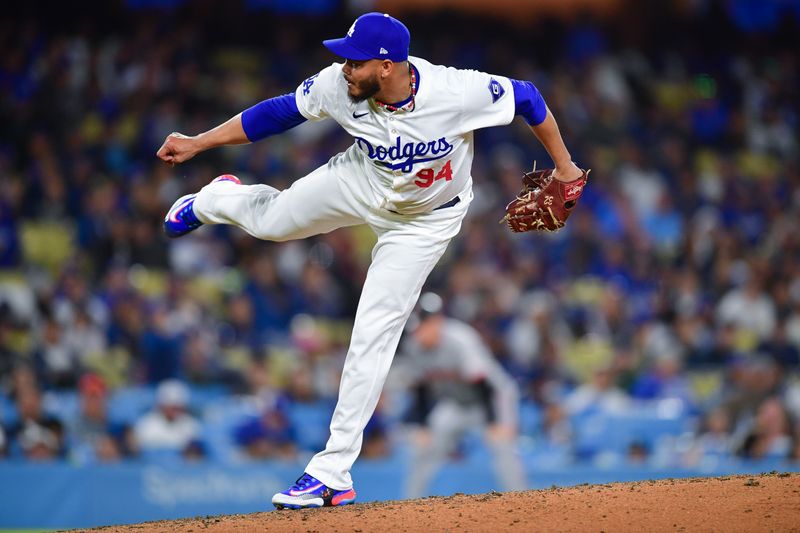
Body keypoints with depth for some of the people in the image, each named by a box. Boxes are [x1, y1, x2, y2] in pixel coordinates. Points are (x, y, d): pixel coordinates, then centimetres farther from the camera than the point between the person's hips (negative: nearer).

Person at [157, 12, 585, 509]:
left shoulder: (457, 91, -39)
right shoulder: (337, 85, -29)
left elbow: (527, 98, -24)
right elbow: (278, 113, -14)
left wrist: (564, 167, -15)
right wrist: (198, 143, -13)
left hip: (424, 220, -3)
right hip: (360, 183, 3)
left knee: (372, 336, -9)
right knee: (270, 220, 18)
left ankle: (333, 472, -2)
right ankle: (217, 200, 59)